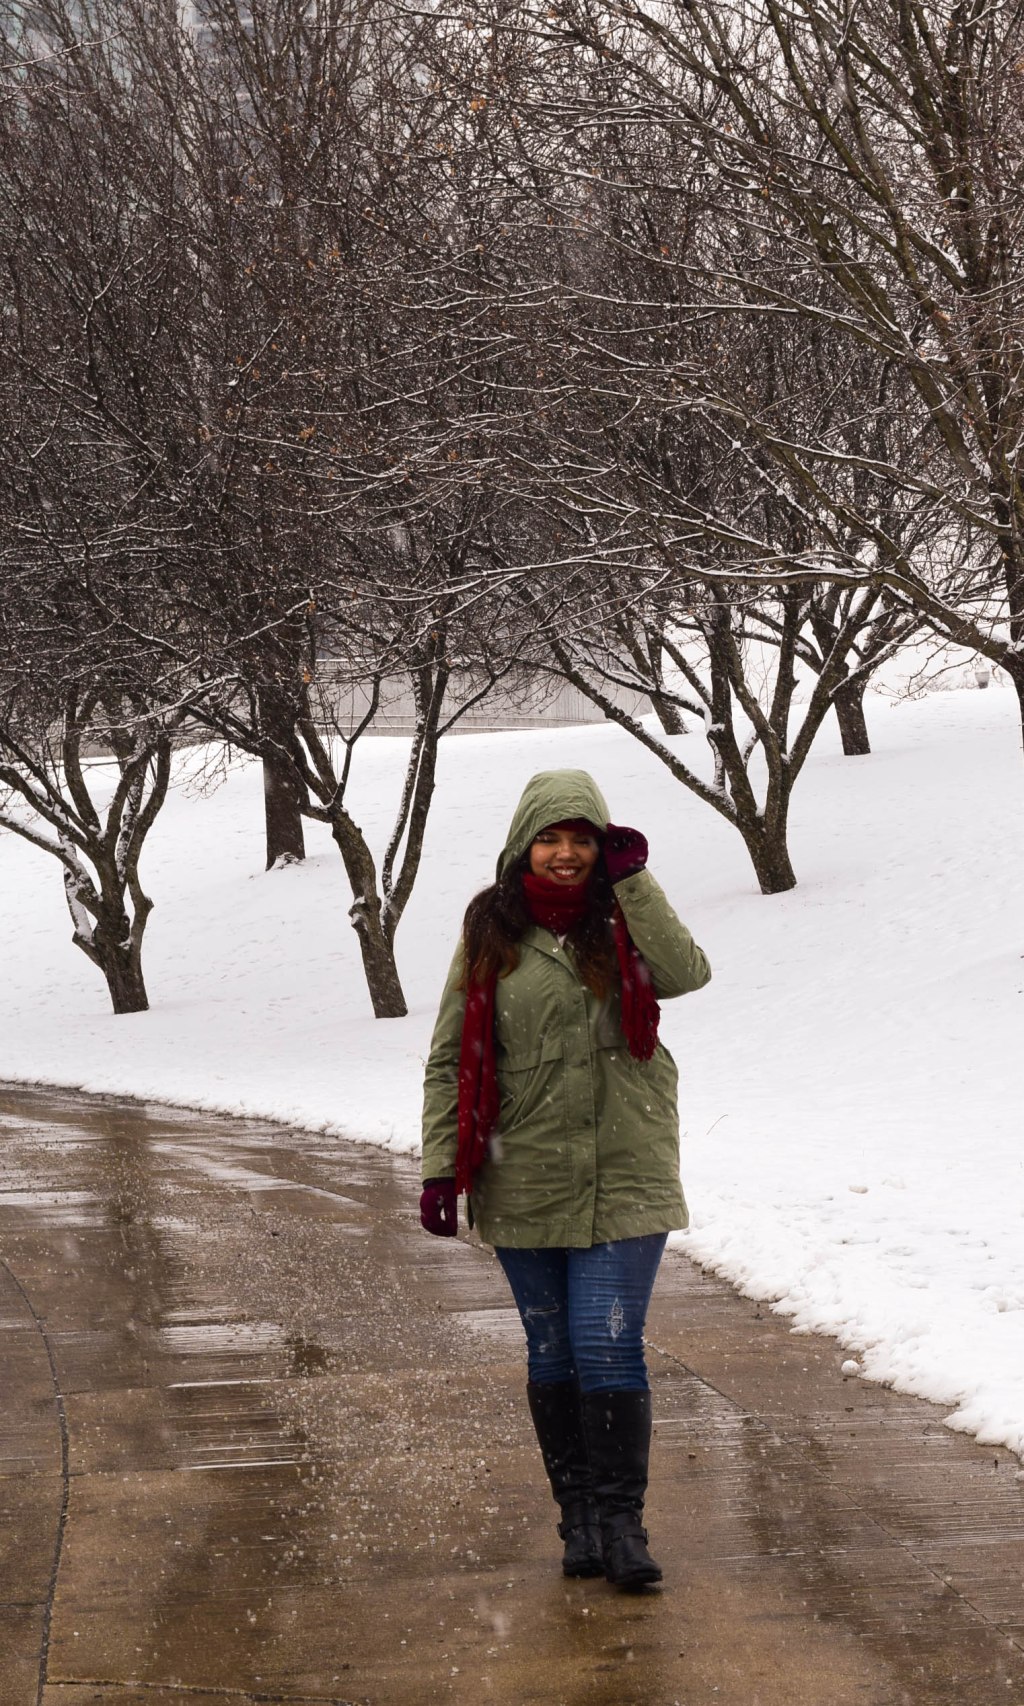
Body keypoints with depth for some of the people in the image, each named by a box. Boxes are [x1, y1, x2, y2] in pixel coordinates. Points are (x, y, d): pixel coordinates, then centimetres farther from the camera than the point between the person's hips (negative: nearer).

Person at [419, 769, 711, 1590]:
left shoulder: (624, 921, 3)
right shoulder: (491, 932, 2)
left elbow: (686, 972, -18)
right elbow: (451, 1057, 3)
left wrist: (633, 880, -20)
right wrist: (441, 1168, -3)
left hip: (624, 1176, -1)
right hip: (525, 1178, 1)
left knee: (610, 1348, -8)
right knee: (553, 1356, 9)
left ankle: (622, 1520, 1)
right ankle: (578, 1514, 21)